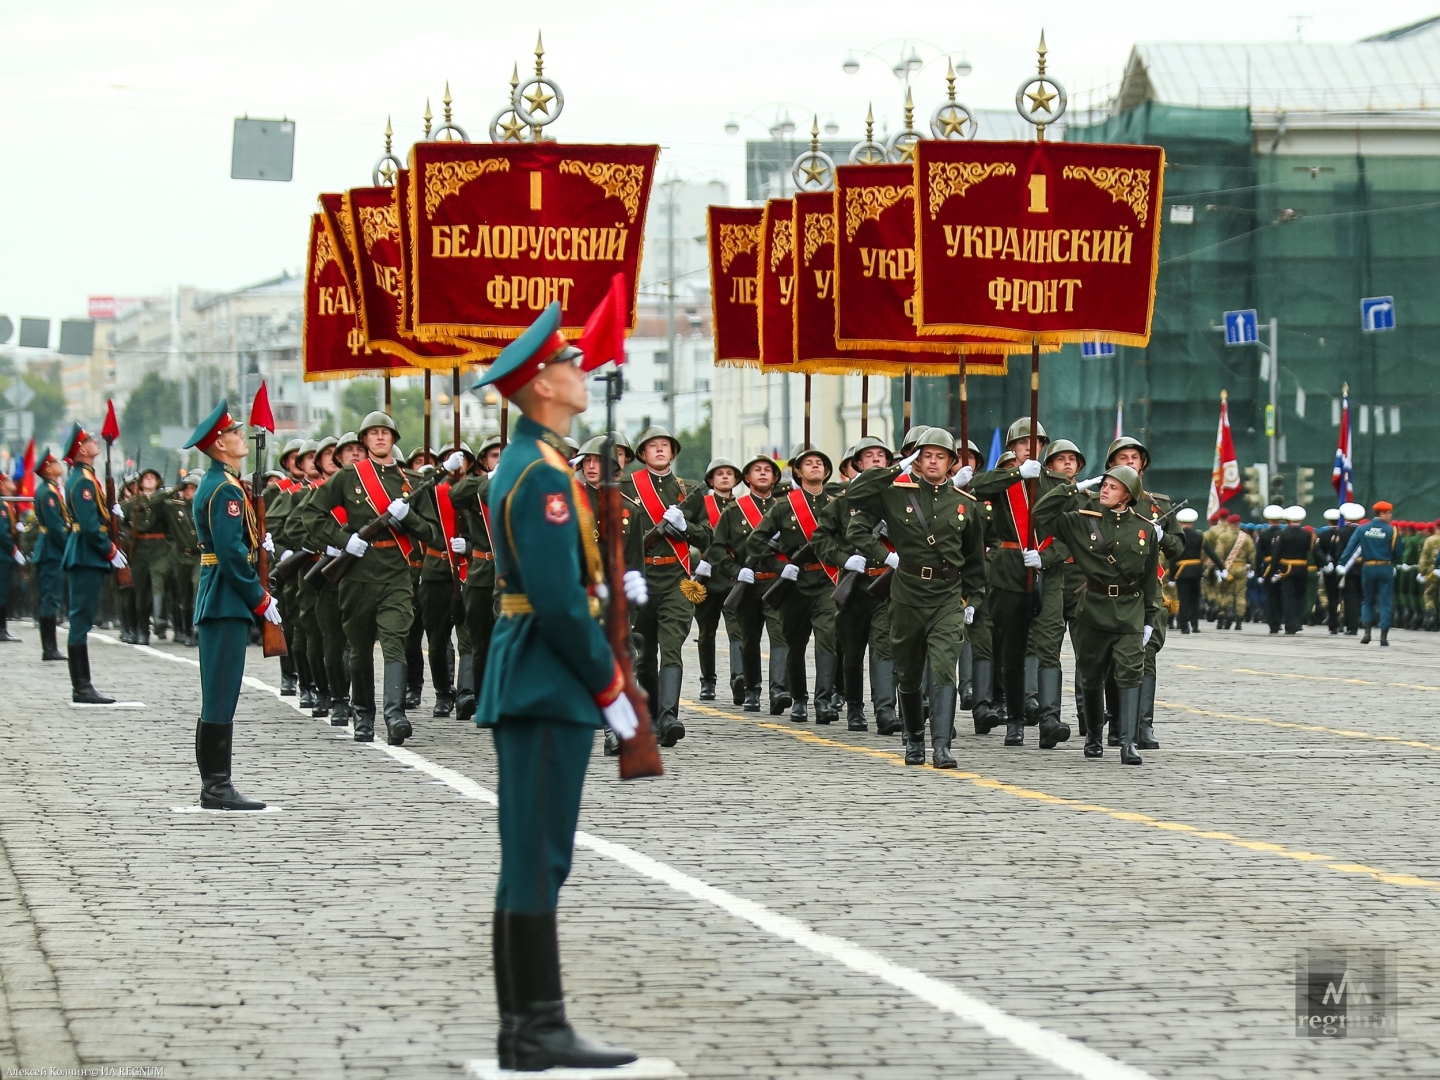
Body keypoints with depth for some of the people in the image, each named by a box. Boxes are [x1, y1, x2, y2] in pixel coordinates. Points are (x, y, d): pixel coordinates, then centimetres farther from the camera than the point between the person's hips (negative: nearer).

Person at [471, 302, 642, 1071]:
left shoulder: (521, 463, 16)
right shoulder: (543, 475, -16)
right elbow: (558, 601, -20)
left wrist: (609, 585, 8)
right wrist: (610, 689, -14)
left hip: (528, 686, 10)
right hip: (549, 690, -10)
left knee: (532, 863, 10)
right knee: (537, 862, -9)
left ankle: (523, 1028, 13)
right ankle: (539, 1030, -8)